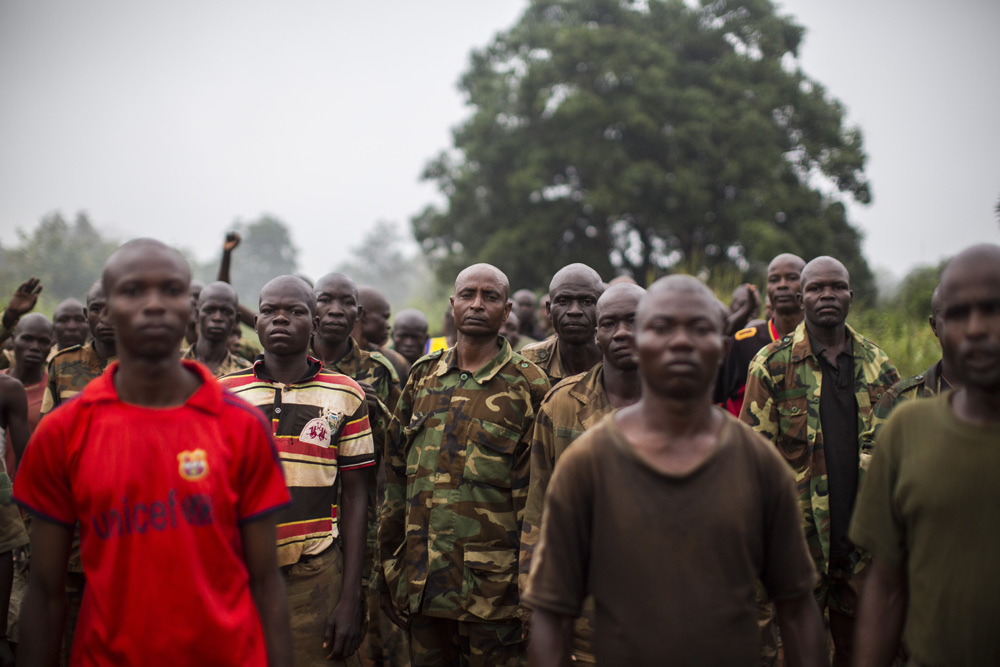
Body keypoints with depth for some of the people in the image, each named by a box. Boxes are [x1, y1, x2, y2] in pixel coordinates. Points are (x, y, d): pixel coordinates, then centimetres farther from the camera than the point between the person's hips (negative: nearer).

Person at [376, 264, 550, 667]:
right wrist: (388, 565, 11)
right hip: (420, 582, 5)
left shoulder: (527, 387, -3)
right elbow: (395, 476, 14)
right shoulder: (423, 377, 11)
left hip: (491, 584, -4)